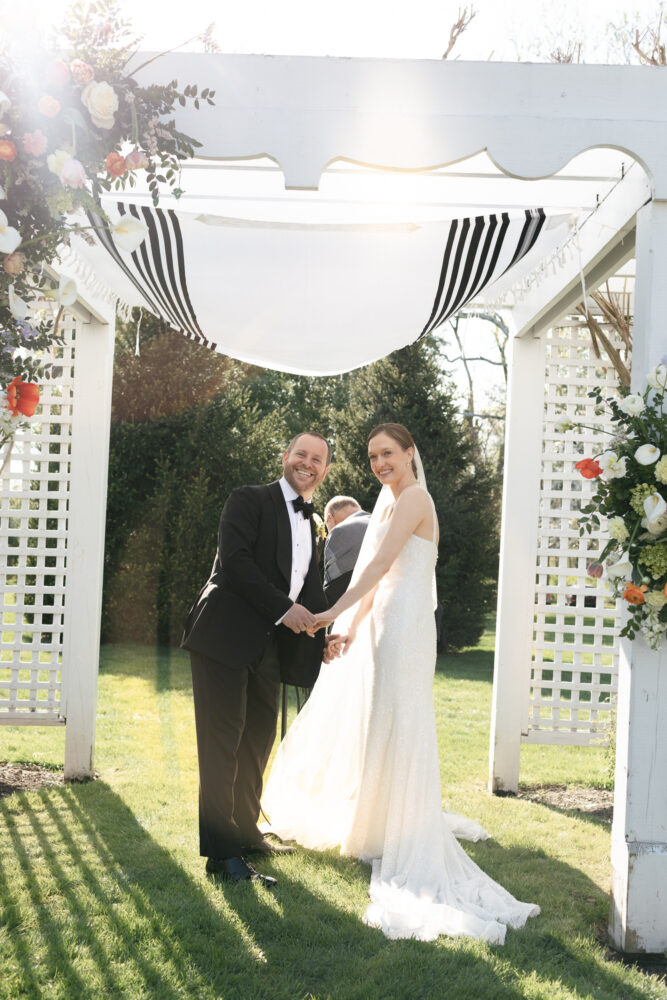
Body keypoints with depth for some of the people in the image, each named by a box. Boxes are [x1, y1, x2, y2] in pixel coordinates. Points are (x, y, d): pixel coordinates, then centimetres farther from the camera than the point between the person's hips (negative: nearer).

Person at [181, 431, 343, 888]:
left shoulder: (311, 525, 20)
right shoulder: (250, 501, -2)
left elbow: (311, 590, 22)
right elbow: (235, 559, -15)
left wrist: (324, 633, 5)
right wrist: (284, 608, -19)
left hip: (270, 647, 7)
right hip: (226, 639, -7)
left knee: (258, 743, 13)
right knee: (222, 745, -5)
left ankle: (246, 832, 27)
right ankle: (222, 852, -1)